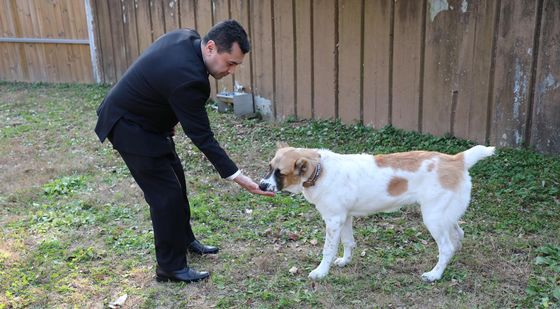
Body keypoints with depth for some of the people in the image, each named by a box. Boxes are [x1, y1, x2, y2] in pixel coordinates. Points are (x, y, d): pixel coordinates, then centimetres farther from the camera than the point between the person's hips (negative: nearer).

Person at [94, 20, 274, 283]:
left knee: (176, 180, 19)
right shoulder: (187, 77, -35)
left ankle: (184, 240, 37)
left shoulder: (188, 37, -8)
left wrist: (170, 117, 14)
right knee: (166, 193, -6)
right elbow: (202, 137, -29)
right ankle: (170, 267, 9)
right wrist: (236, 176, -27)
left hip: (145, 118, 10)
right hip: (129, 127, -10)